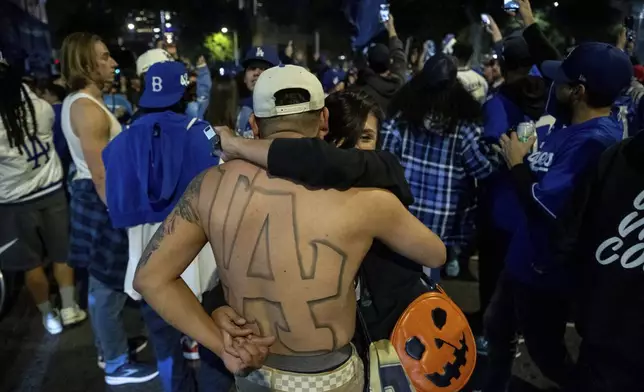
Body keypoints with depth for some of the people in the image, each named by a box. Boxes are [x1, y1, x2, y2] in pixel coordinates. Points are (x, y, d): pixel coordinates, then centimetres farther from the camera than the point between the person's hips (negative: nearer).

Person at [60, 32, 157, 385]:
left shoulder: (76, 102, 11)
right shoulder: (89, 110, -22)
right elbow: (101, 177, -25)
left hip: (90, 195, 11)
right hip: (101, 199, -11)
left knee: (100, 282, 21)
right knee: (109, 285, 2)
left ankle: (108, 347, 38)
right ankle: (117, 366, 17)